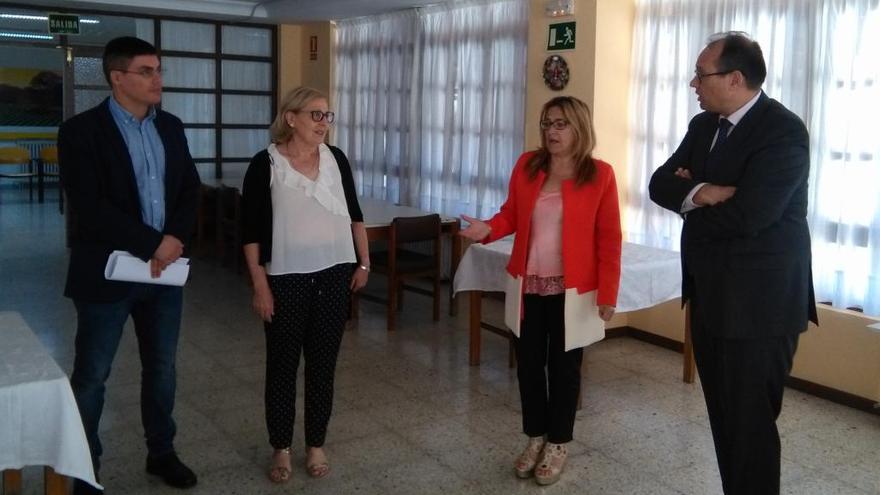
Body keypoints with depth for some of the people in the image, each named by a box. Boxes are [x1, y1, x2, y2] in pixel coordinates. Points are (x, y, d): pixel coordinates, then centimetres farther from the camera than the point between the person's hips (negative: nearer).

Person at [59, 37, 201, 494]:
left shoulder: (171, 127, 7)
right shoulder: (81, 131, -11)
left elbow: (189, 189, 7)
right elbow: (89, 207, -19)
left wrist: (175, 240, -11)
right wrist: (153, 244, -20)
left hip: (164, 269, 5)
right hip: (106, 272, -5)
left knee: (162, 368, 15)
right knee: (91, 375, 8)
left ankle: (161, 453, 32)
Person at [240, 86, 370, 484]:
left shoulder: (336, 159, 4)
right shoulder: (265, 164, -7)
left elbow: (354, 213, 12)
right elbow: (251, 230, -6)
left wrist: (363, 262, 8)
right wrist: (259, 283, -10)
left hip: (334, 276, 3)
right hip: (286, 280, -3)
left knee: (322, 365, 10)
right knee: (282, 366, 8)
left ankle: (316, 446, 24)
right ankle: (281, 449, 23)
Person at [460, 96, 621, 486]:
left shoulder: (600, 174, -8)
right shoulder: (527, 165, 2)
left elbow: (609, 238, -7)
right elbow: (511, 214, 9)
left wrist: (608, 293, -10)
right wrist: (487, 229, -13)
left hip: (572, 290, -3)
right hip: (528, 286, 3)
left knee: (563, 366, 9)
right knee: (529, 362, 12)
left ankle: (558, 444, 27)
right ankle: (536, 437, 31)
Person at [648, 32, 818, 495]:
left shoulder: (783, 130, -17)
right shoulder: (704, 124, 8)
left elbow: (746, 215, -26)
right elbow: (660, 183, 1)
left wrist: (692, 199, -8)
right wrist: (702, 192, -20)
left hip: (757, 301, -8)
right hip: (710, 295, 8)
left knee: (749, 421, 2)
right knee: (723, 416, 18)